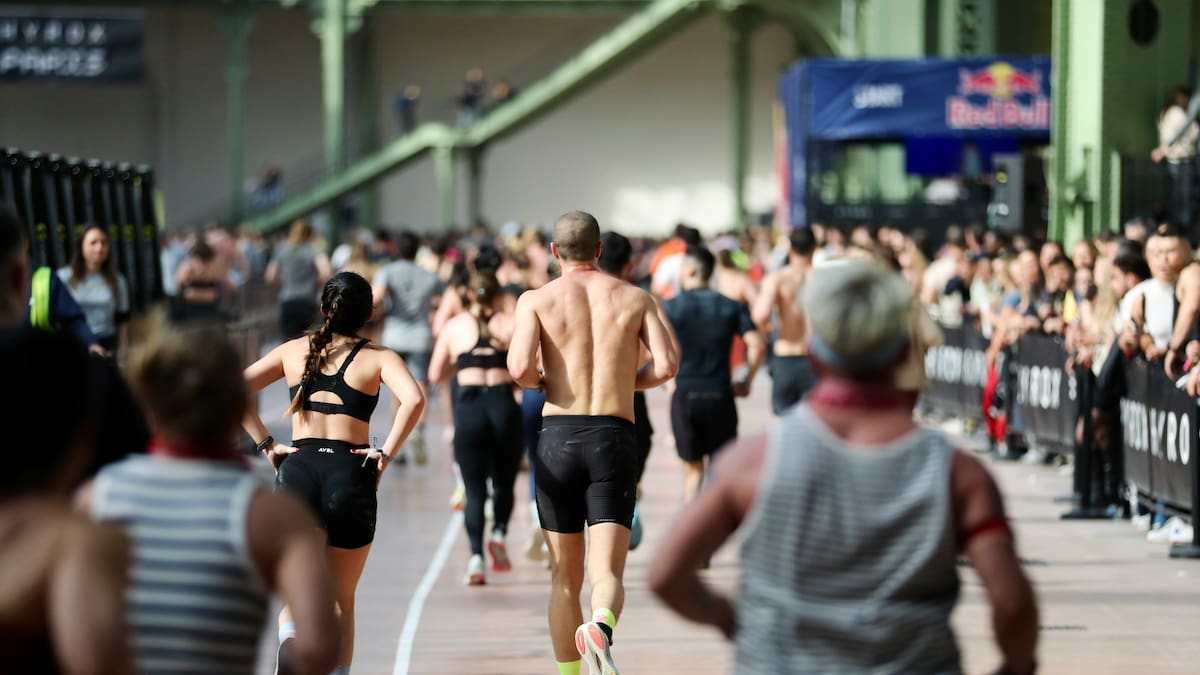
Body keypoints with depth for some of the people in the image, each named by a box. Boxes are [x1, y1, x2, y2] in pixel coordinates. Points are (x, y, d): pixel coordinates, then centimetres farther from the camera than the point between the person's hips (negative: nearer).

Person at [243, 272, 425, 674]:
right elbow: (413, 399, -15)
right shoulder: (377, 357, 5)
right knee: (341, 601, 15)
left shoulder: (294, 350, 13)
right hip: (350, 474, -1)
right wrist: (386, 452, -7)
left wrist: (266, 444, 3)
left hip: (297, 470, 1)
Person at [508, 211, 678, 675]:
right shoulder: (635, 298, 9)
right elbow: (667, 364, -2)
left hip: (558, 435, 0)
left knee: (566, 575, 14)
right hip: (615, 437, 0)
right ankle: (600, 626, -39)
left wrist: (539, 383, 11)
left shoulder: (536, 300, 3)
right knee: (608, 575, -6)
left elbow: (519, 368, -11)